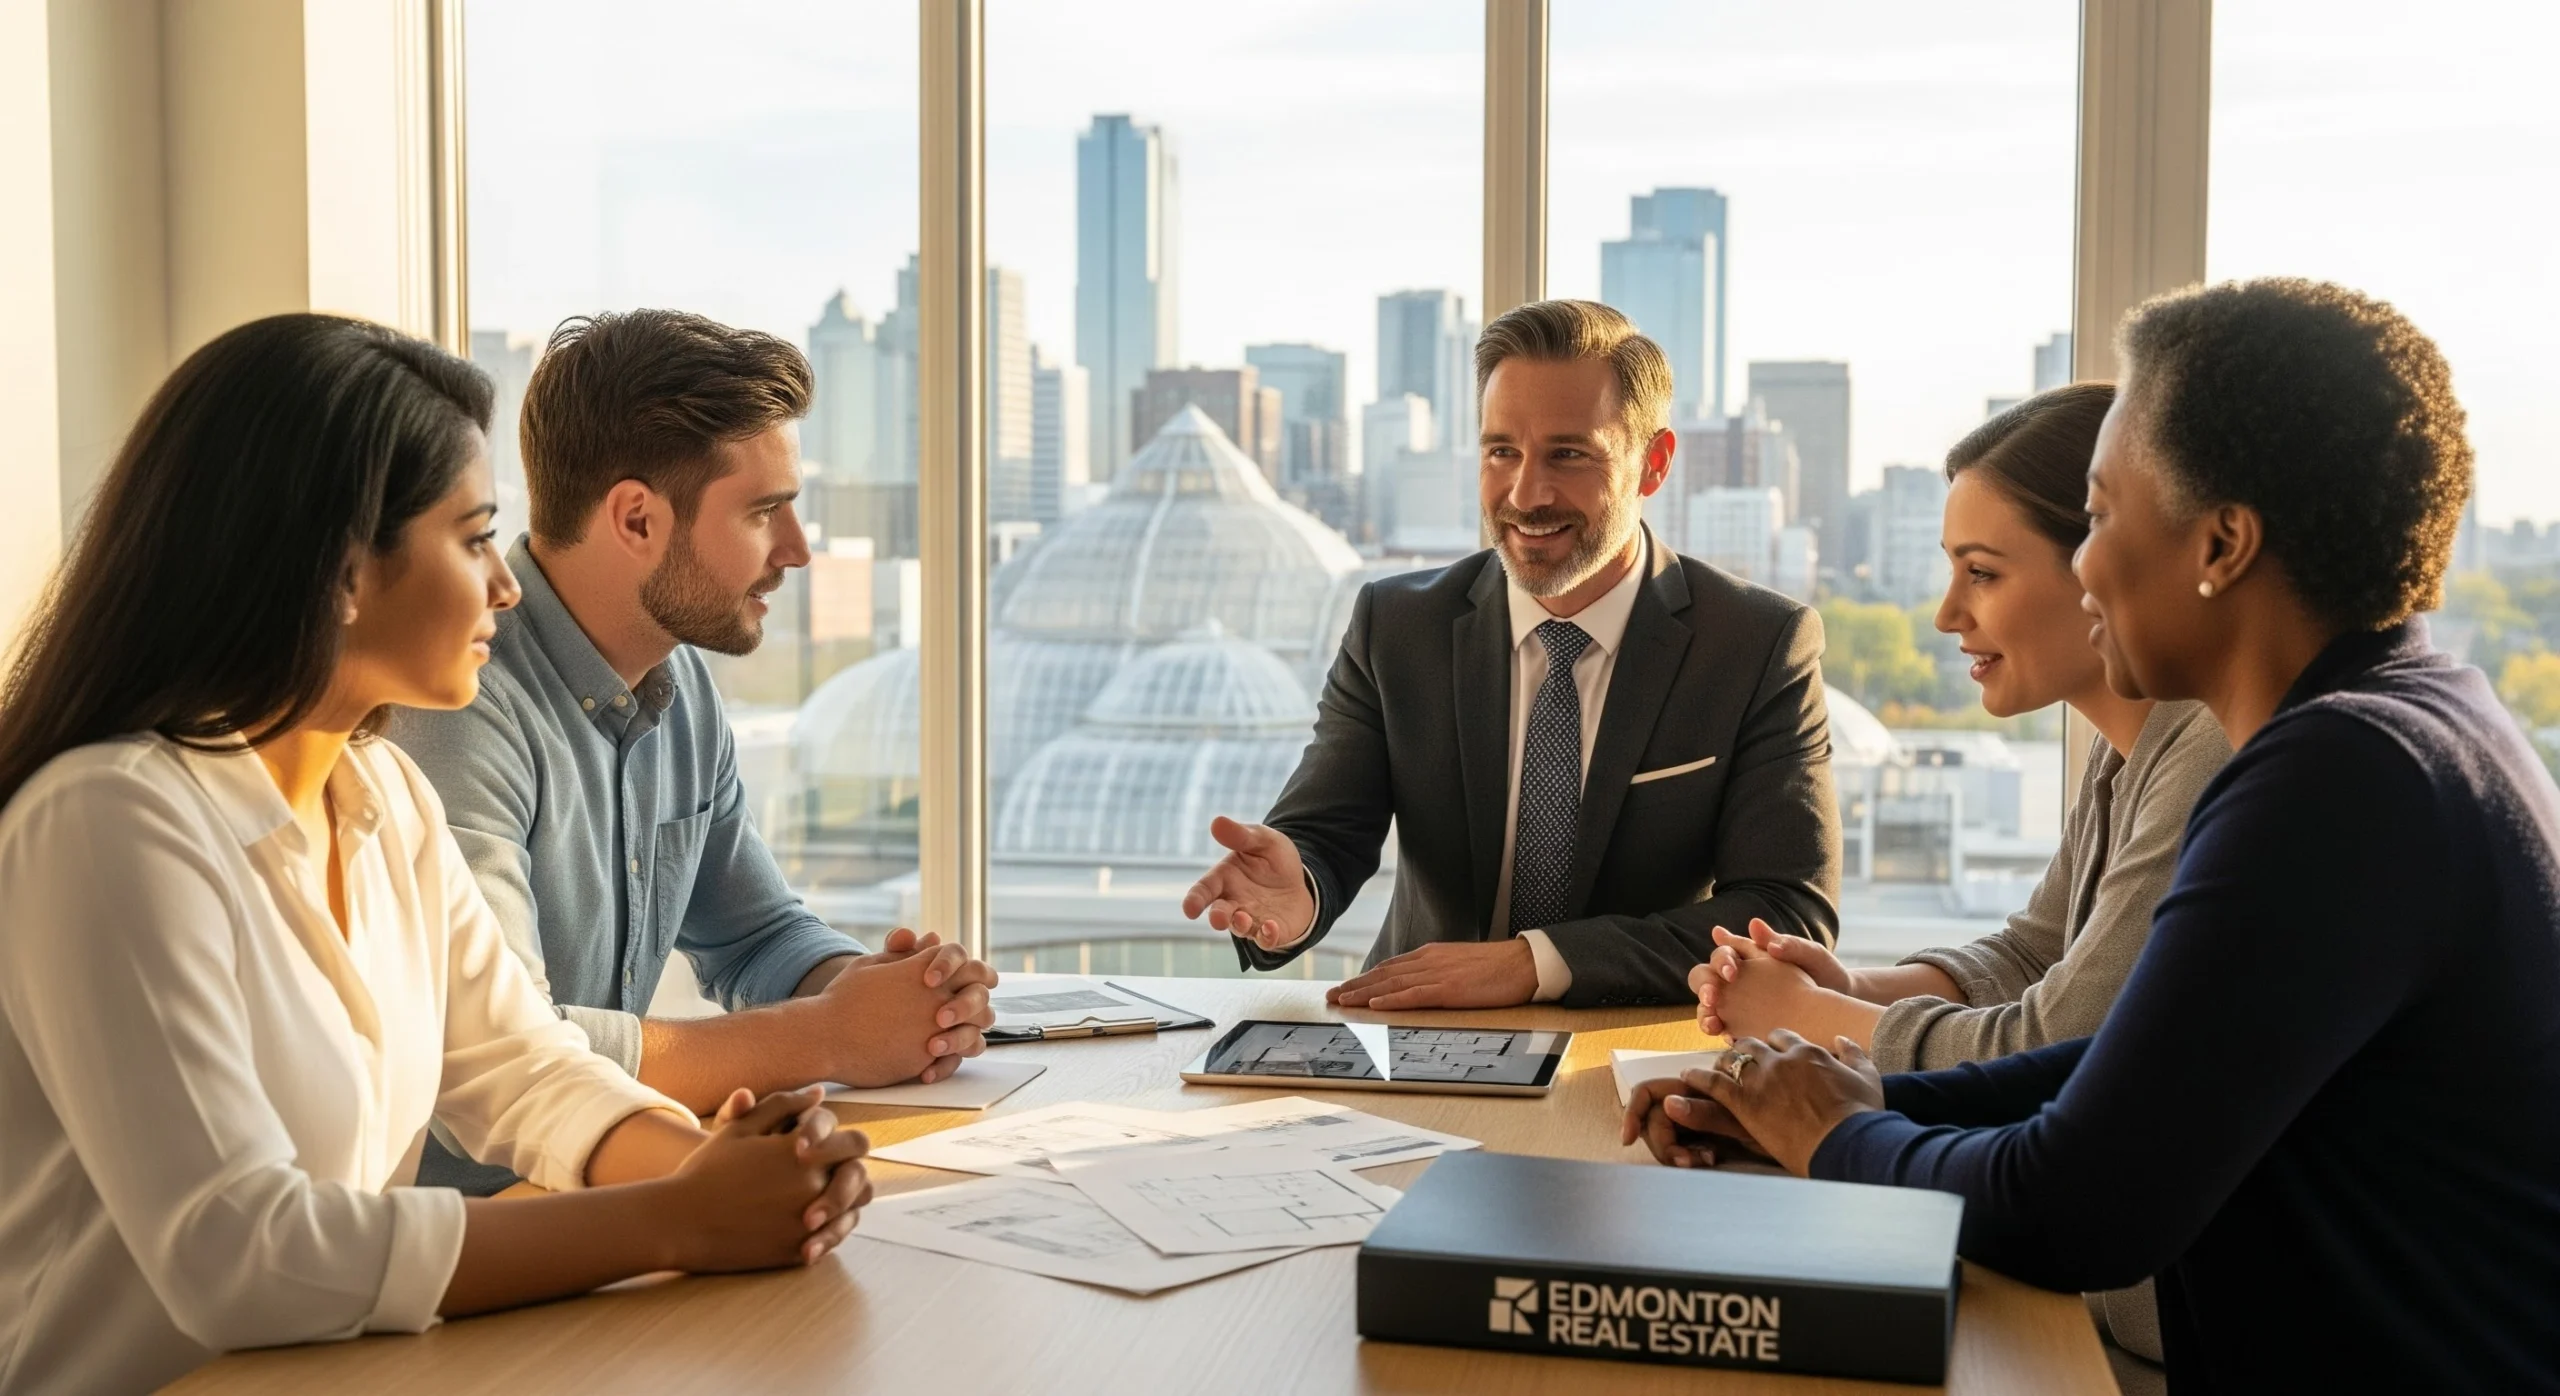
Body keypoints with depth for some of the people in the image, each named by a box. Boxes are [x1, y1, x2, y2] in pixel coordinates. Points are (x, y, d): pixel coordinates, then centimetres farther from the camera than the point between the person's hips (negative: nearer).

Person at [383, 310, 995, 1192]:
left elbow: (759, 936, 17)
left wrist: (887, 994, -5)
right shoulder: (461, 705, -20)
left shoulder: (679, 683, 7)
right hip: (452, 1223, -7)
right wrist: (825, 1038, -18)